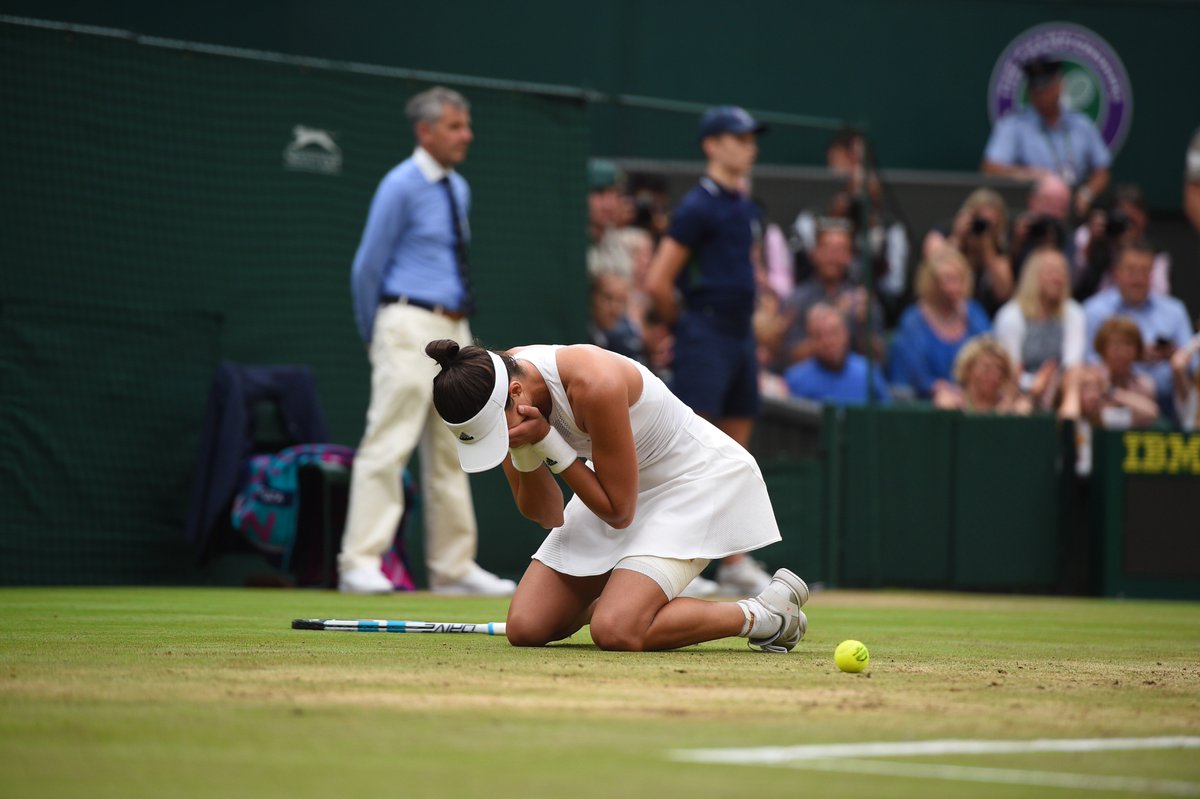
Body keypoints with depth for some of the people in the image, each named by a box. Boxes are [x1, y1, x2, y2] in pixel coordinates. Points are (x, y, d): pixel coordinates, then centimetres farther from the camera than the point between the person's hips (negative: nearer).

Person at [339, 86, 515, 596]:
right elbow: (368, 267, -5)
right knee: (388, 444, -12)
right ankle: (360, 564, -14)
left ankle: (453, 568, 14)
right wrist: (373, 335, 3)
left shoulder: (458, 190, 15)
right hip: (410, 328, -8)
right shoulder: (400, 187, -9)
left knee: (450, 453, 10)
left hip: (454, 328, 8)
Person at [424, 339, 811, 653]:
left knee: (616, 632, -27)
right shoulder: (503, 378, -13)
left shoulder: (594, 384, -35)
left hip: (698, 478, -7)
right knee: (526, 628, -6)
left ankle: (763, 614, -8)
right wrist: (525, 453, -23)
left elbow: (618, 512, -24)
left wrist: (546, 440, -30)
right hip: (622, 485, 7)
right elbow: (548, 516, -5)